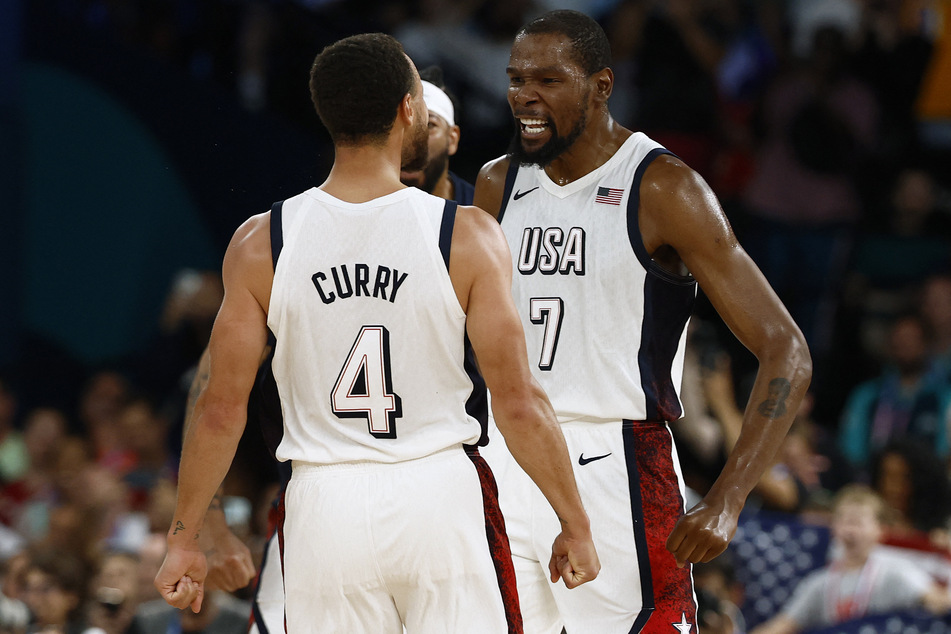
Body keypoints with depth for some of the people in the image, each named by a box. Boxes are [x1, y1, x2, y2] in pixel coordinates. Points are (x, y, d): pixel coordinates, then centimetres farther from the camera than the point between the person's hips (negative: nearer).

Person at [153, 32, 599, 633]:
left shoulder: (261, 245, -2)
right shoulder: (467, 236, -7)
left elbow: (221, 409, 1)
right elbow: (519, 404, -7)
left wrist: (185, 539, 11)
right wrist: (575, 525, 3)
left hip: (325, 505, 2)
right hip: (439, 494, -2)